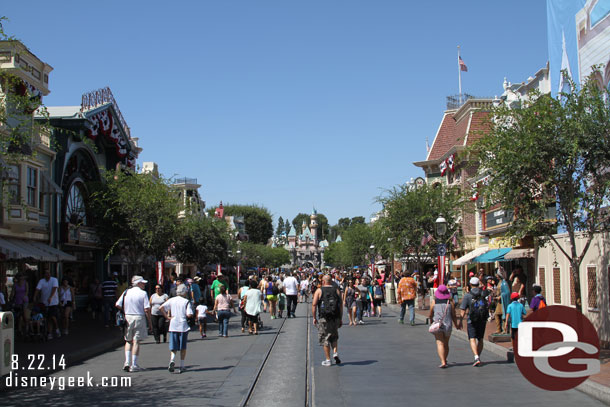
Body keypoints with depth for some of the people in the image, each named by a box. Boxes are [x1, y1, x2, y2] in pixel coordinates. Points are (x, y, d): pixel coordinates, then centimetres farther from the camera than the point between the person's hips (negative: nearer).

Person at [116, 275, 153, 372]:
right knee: (136, 341, 0)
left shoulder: (126, 292, 6)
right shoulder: (143, 293, -5)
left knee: (128, 341, 14)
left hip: (127, 317, 3)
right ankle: (134, 365, 1)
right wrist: (150, 323, -3)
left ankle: (127, 362, 2)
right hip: (139, 318, -3)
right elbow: (147, 310, -11)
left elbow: (117, 305, 0)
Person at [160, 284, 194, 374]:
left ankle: (172, 360, -22)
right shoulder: (186, 301, -5)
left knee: (173, 347, 6)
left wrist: (167, 317, -1)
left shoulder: (171, 300, 4)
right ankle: (181, 366, 12)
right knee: (183, 347, 11)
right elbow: (189, 315, -14)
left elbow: (161, 307, -5)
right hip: (183, 326, -2)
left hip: (173, 326, 2)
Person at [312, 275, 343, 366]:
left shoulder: (319, 291, -1)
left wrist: (314, 318, 1)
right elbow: (341, 306, 5)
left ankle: (328, 360, 7)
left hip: (323, 318, -3)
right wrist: (340, 319, 11)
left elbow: (314, 305, -7)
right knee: (334, 337, 21)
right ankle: (335, 353, 0)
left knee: (325, 339, 6)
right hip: (335, 318, 3)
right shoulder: (337, 291, 8)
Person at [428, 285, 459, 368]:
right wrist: (456, 325, 15)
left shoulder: (433, 301, -2)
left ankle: (443, 362, -20)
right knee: (446, 344, 17)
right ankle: (445, 360, 29)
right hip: (448, 325, 2)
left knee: (440, 343, -7)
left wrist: (431, 321, 24)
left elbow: (431, 315, 4)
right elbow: (453, 315, 1)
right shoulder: (450, 301, 0)